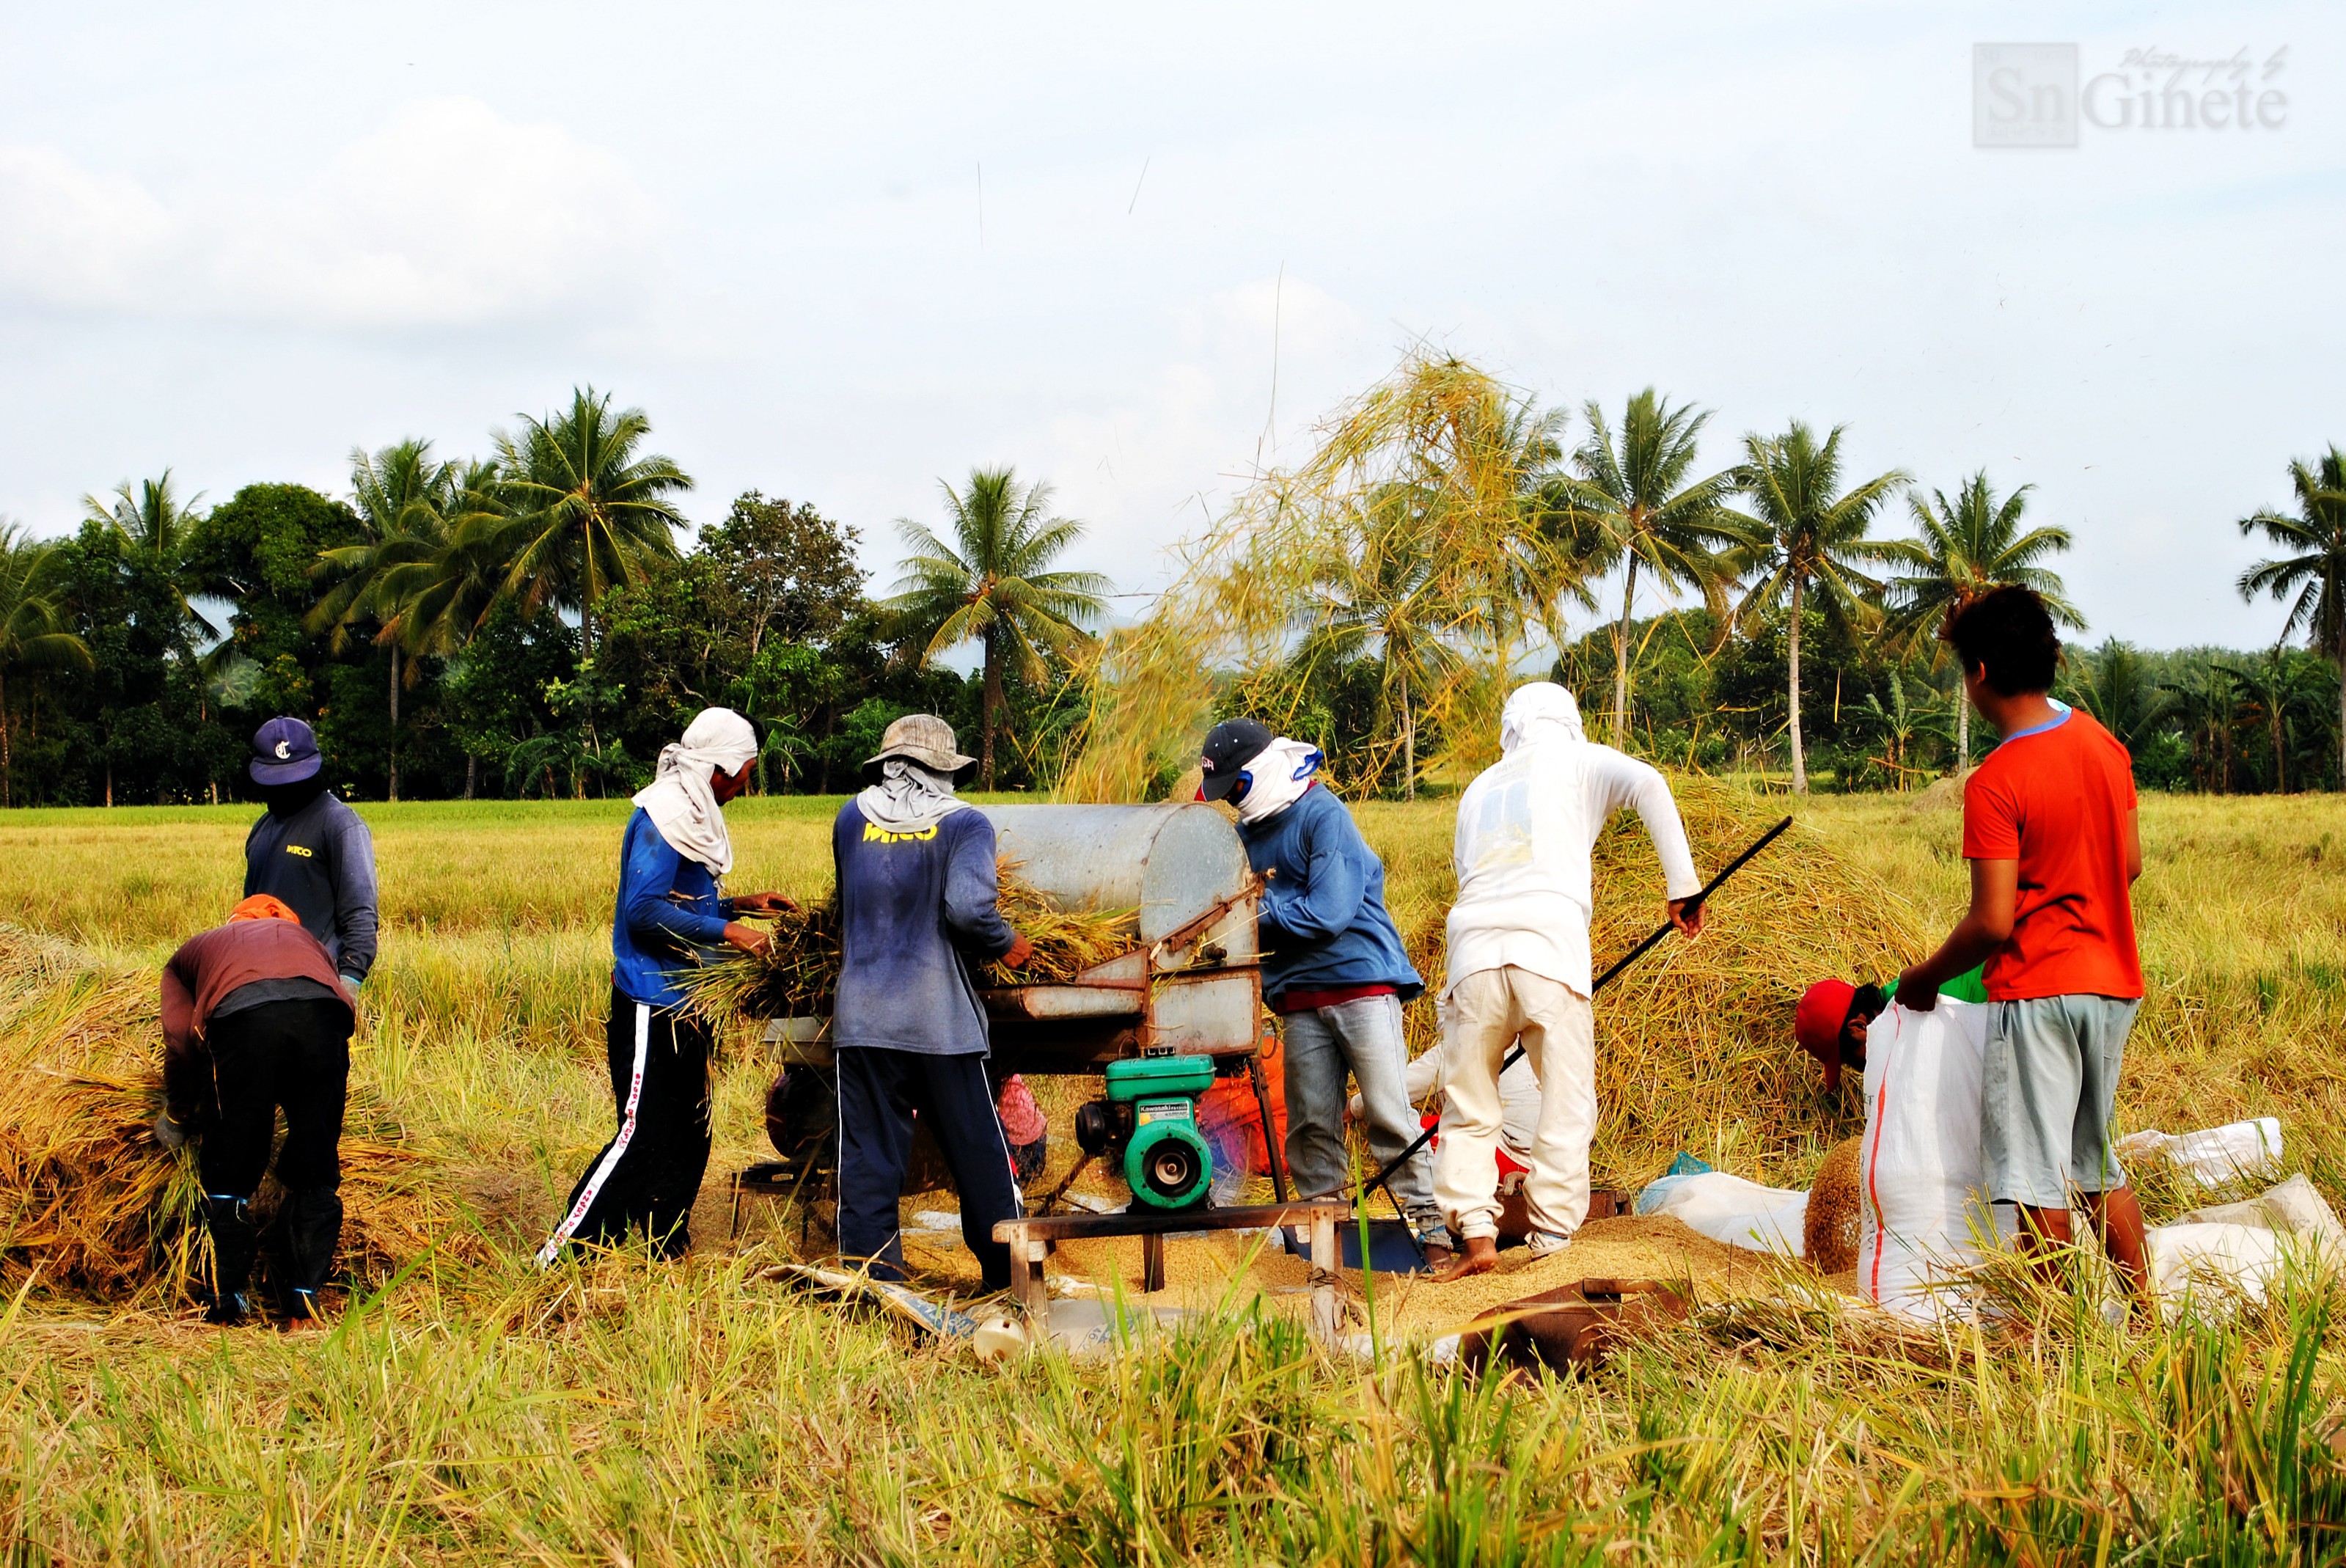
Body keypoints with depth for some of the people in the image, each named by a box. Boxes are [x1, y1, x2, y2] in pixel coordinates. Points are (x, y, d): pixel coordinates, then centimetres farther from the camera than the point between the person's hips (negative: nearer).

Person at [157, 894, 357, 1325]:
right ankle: (307, 1300, 13)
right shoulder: (305, 938, 44)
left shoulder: (194, 950, 38)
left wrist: (177, 1117, 35)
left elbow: (179, 1037, 20)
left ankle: (227, 1303, 16)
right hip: (322, 1012, 2)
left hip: (240, 1014, -2)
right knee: (315, 1174, 15)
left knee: (228, 1173, 14)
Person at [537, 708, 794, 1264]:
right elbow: (645, 911, -23)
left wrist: (740, 905, 15)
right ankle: (558, 1260, -6)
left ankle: (668, 1256, 23)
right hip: (651, 1008, -10)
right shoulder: (662, 816, -15)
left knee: (688, 1135, 14)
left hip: (683, 1005, 10)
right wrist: (726, 932, -23)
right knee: (641, 1138, -10)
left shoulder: (693, 815, 15)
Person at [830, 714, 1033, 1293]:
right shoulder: (964, 824, -4)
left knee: (867, 1154, 5)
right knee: (977, 1151, 9)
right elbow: (968, 907, -19)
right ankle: (1009, 1276, 17)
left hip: (861, 1016, 3)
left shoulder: (851, 819, 8)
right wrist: (1006, 944, -2)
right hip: (941, 1021, -2)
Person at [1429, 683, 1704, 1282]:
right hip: (1551, 949, -3)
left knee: (1468, 1109, 10)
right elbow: (1646, 783, -2)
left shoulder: (1479, 789, 29)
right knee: (1567, 1108, 4)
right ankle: (1552, 1244, 1)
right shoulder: (1578, 761, 17)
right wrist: (1682, 885, -2)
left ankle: (1476, 1235, -1)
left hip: (1474, 947, 3)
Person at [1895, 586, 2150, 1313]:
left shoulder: (1995, 784, -18)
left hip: (2037, 991, -8)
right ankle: (2146, 1314, 22)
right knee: (2098, 1164, 20)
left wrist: (1924, 977, -3)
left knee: (2038, 1182, 0)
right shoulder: (2103, 744, 4)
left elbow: (1993, 922, -18)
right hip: (2113, 981, 8)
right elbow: (2130, 864, 12)